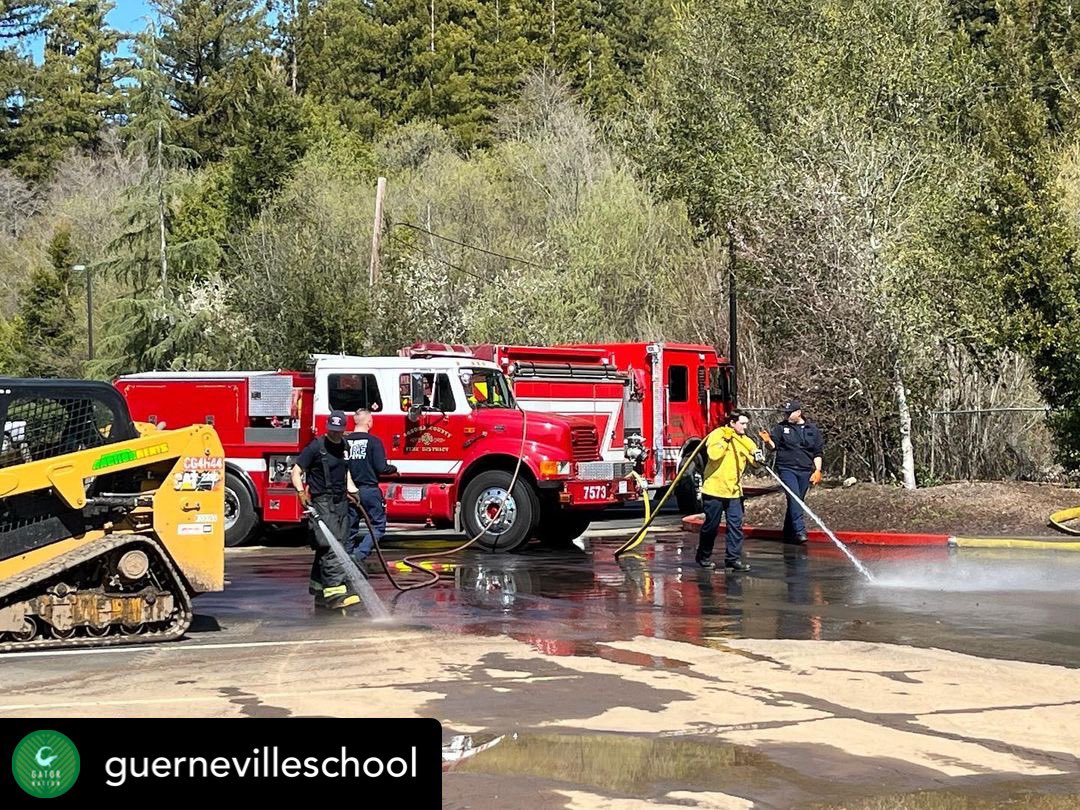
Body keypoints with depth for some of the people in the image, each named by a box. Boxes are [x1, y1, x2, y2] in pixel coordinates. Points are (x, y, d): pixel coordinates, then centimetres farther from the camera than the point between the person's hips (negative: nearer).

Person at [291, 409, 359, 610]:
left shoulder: (344, 446, 12)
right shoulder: (316, 447, -9)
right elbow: (296, 471, -11)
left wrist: (350, 489, 20)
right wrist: (301, 492, -26)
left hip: (341, 503, 7)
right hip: (322, 503, -7)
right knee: (329, 547, -16)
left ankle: (320, 591, 19)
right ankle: (335, 591, -23)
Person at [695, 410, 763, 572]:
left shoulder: (746, 441, 9)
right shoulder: (717, 435, -8)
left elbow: (755, 460, 0)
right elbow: (713, 454, -24)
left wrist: (758, 457, -21)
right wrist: (726, 439, -22)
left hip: (734, 491, 5)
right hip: (714, 488, -5)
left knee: (736, 525, -3)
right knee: (711, 525, 4)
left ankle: (733, 558, 0)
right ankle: (703, 556, 21)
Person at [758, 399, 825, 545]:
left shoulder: (812, 430, 8)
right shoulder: (781, 427, 6)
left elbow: (818, 453, 10)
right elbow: (774, 445, 3)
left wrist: (817, 470, 2)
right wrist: (768, 441, -19)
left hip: (805, 471, 3)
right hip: (786, 468, -3)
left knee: (797, 501, 8)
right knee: (794, 498, -20)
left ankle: (788, 533, 19)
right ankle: (800, 531, -27)